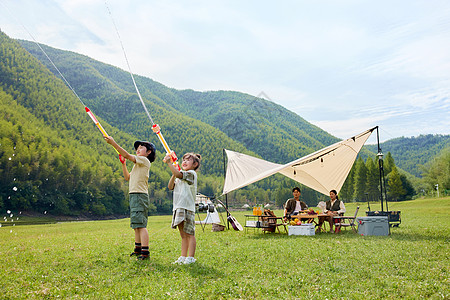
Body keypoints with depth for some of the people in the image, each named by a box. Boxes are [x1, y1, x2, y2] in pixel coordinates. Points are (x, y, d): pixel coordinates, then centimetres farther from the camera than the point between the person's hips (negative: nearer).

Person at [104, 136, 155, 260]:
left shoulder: (144, 160, -5)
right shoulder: (138, 163, 24)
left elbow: (127, 155, -16)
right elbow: (127, 177, 27)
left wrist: (113, 143, -16)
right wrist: (123, 164, 19)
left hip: (140, 195, -10)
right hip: (134, 195, 10)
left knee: (141, 224, -14)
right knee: (136, 225, 15)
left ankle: (145, 252, -16)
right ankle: (138, 249, 24)